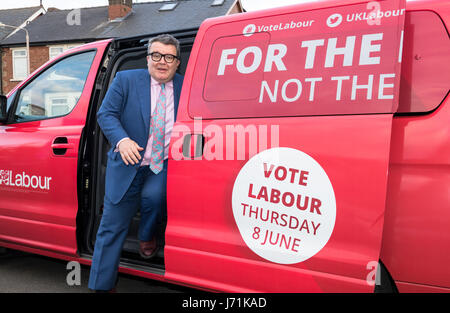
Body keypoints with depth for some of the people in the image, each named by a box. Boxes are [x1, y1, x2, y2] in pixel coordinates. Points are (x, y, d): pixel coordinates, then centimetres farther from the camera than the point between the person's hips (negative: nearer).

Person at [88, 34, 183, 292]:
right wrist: (122, 140, -22)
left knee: (154, 195, -30)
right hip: (128, 164, 0)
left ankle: (147, 237, 7)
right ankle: (102, 286, 18)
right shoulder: (125, 80, 1)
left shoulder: (185, 86, 5)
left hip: (164, 164, 1)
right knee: (112, 227, 1)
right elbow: (105, 114, -4)